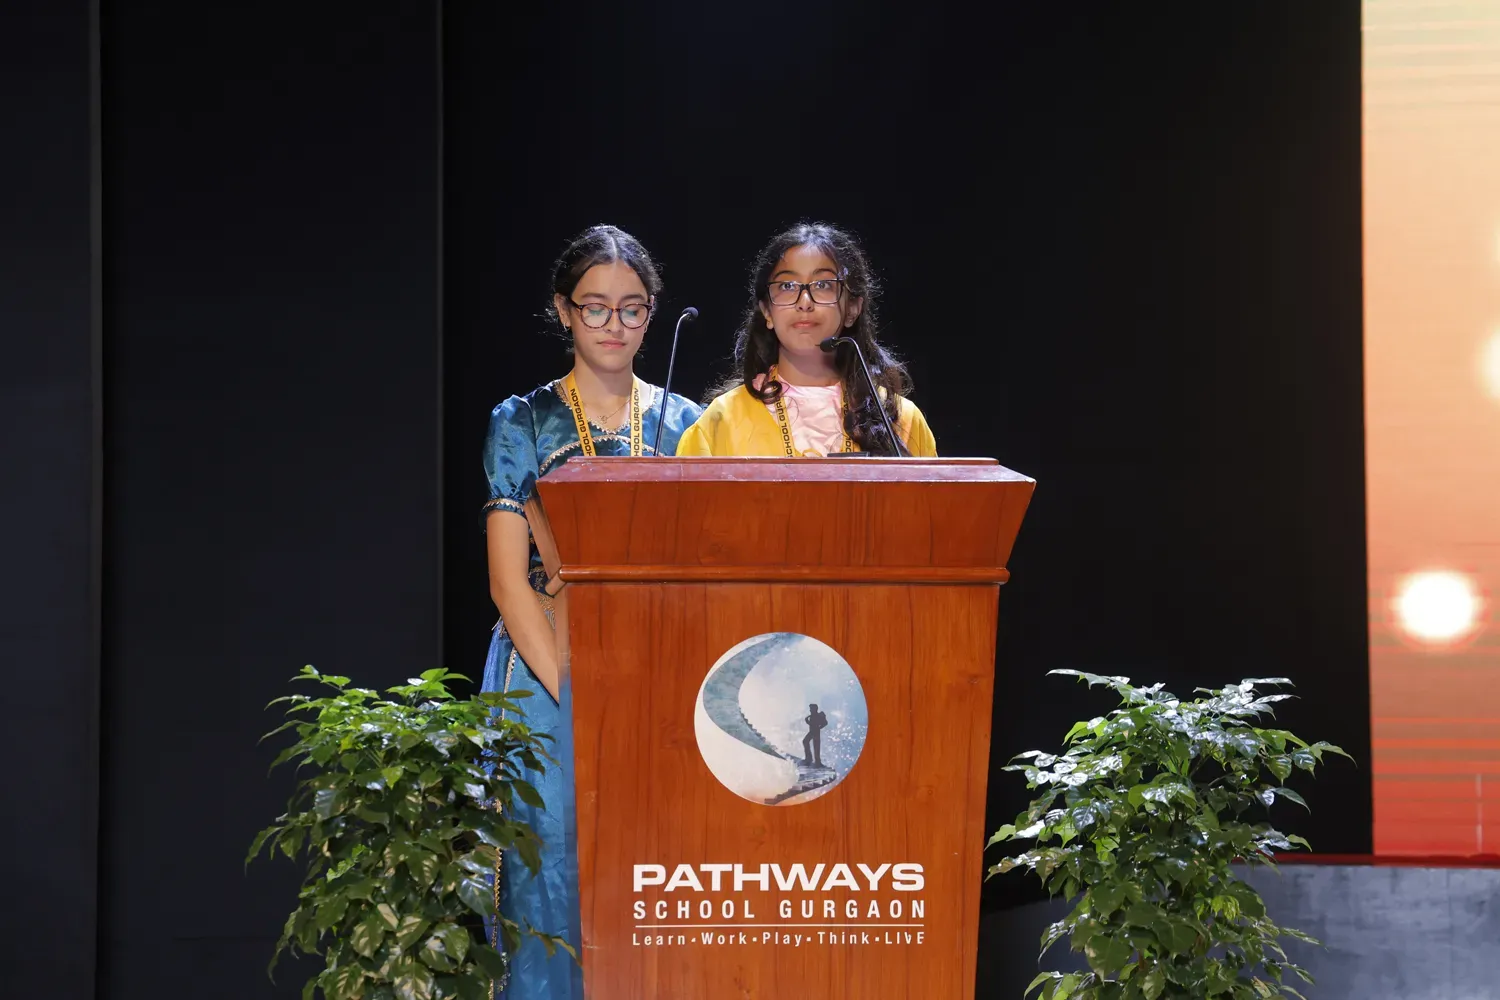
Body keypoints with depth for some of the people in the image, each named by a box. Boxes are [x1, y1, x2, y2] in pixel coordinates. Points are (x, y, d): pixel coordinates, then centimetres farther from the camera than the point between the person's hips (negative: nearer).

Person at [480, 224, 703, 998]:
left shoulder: (682, 426, 9)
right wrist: (576, 696, -14)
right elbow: (510, 582, -4)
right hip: (550, 678, -2)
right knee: (555, 870, -5)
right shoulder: (523, 425, 2)